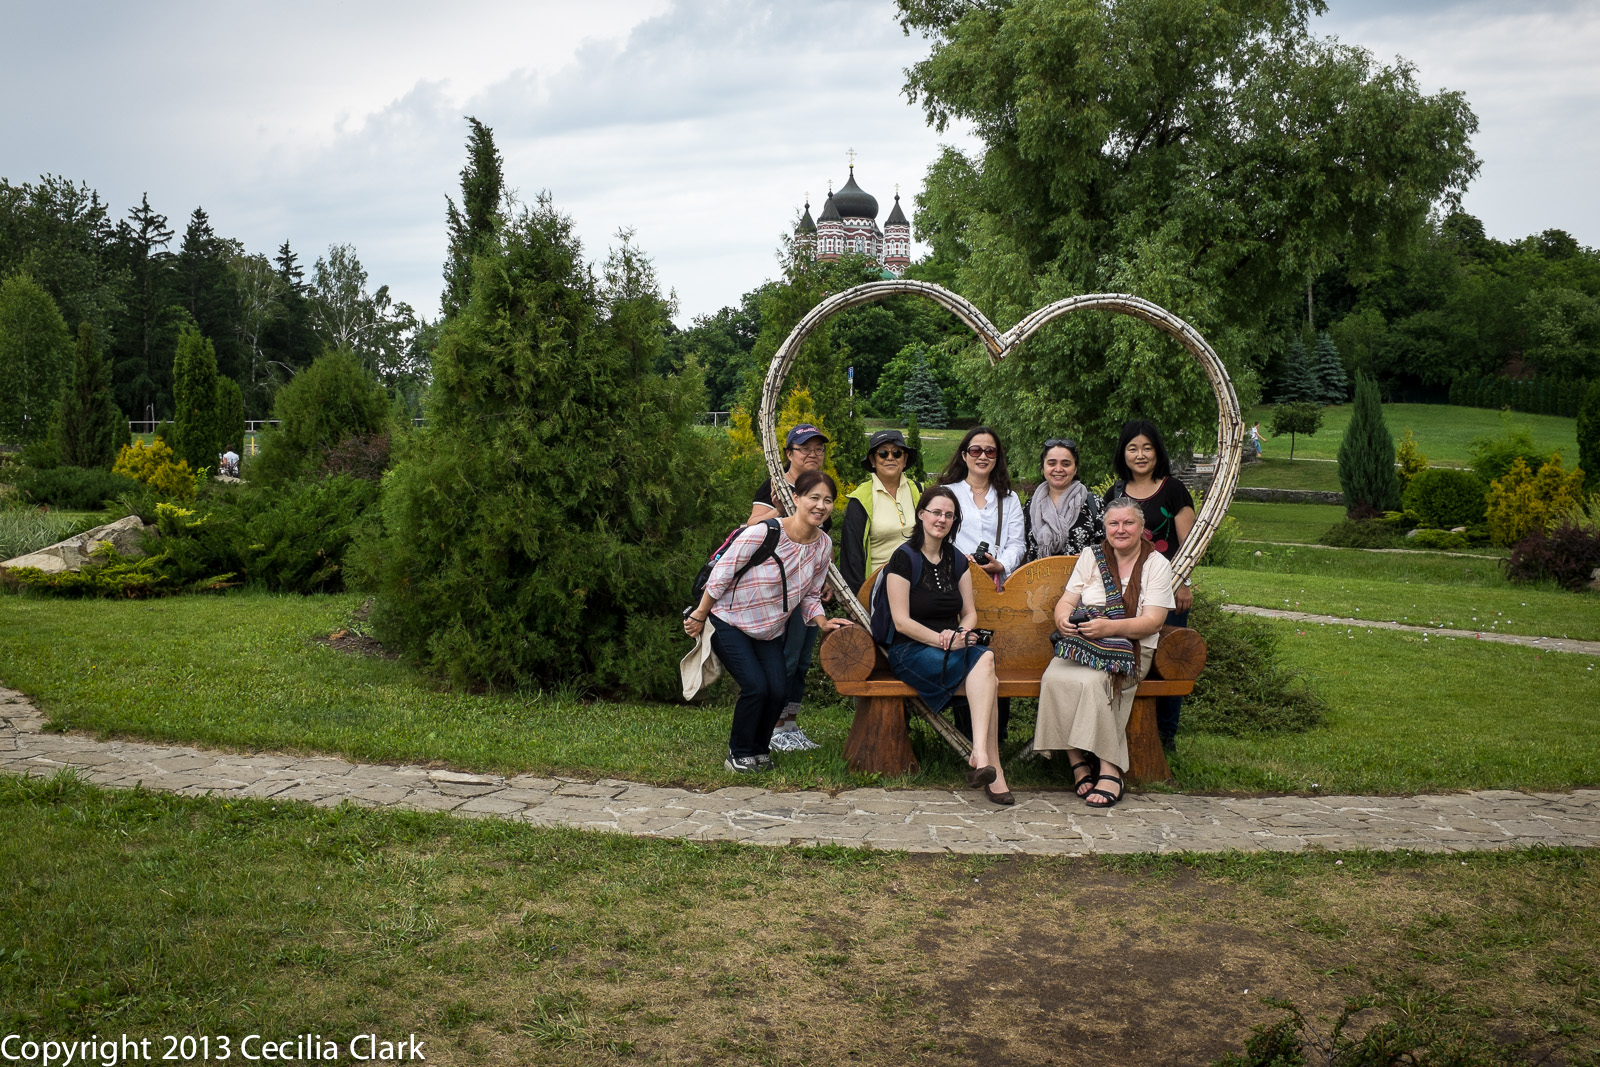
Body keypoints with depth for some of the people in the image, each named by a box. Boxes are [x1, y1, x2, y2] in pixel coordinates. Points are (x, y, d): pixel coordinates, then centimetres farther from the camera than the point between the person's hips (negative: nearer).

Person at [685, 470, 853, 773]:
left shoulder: (824, 545, -5)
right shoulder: (763, 533, -26)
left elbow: (810, 595, 7)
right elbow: (721, 574, -17)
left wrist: (823, 622, -12)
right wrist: (699, 617, -9)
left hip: (769, 629, 6)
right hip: (729, 620, -6)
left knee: (779, 691, -6)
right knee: (756, 686, -17)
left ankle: (759, 750, 19)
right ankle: (739, 754, 5)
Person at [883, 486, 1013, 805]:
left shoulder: (957, 560, 15)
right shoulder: (904, 558, -4)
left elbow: (970, 612, 17)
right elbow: (902, 622, -10)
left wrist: (964, 633, -5)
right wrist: (941, 639, -19)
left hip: (954, 647, 5)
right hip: (910, 651, -5)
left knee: (983, 660, -32)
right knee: (985, 665, -31)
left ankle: (980, 756, -41)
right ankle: (992, 769, -34)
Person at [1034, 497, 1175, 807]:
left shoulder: (1157, 564, 3)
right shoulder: (1091, 556, 13)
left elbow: (1152, 621, -7)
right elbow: (1065, 601, 10)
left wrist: (1108, 627, -23)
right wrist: (1064, 620, -16)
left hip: (1131, 648, -3)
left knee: (1094, 681, -35)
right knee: (1054, 678, -30)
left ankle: (1109, 769, -28)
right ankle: (1077, 761, -24)